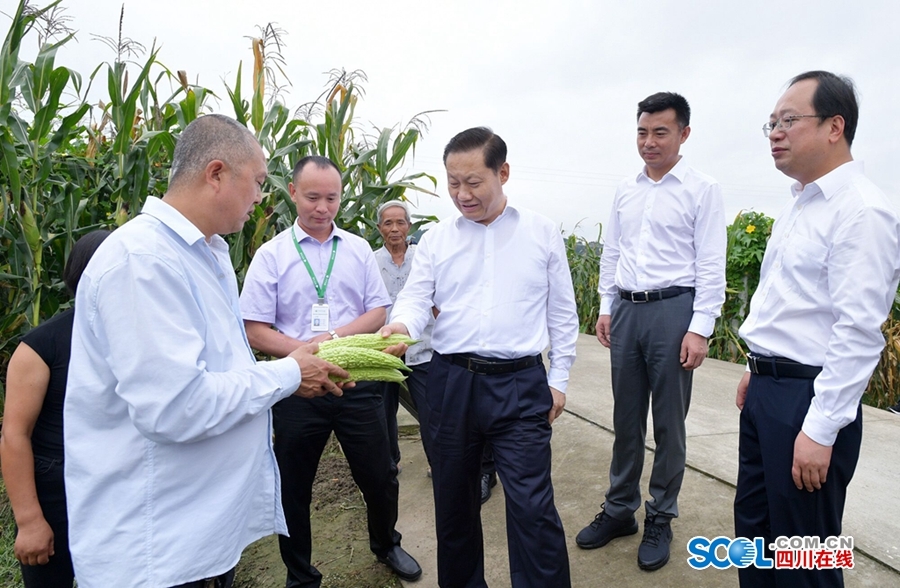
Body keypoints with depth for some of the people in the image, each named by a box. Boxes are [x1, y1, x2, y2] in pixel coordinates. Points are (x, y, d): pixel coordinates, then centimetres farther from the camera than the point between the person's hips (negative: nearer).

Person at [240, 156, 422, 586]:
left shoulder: (359, 249, 6)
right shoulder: (272, 255, -2)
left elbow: (379, 312, 3)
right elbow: (255, 332, -7)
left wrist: (338, 335, -13)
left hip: (358, 382, 2)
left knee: (380, 478, 14)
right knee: (293, 489, 13)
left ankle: (386, 545, 45)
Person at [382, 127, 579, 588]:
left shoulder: (542, 234, 3)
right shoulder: (435, 240, 6)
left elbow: (562, 312, 7)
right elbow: (416, 299, 0)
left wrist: (558, 378, 4)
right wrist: (401, 325, -24)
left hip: (520, 384, -2)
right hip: (449, 382, 3)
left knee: (532, 507, -4)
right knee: (453, 500, 16)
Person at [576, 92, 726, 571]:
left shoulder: (702, 190, -4)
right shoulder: (625, 191, 11)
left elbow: (711, 266, -8)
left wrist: (699, 329, -13)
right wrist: (605, 308, 10)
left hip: (672, 310, -4)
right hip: (626, 310, 5)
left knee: (668, 423, 7)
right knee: (626, 419, 14)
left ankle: (660, 519, 25)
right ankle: (619, 509, 29)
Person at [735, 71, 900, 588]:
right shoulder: (799, 204, 12)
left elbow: (858, 332, -22)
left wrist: (821, 430, -22)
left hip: (808, 397, -9)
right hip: (766, 389, 9)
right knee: (754, 529, 21)